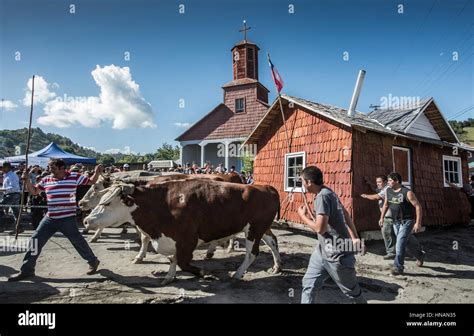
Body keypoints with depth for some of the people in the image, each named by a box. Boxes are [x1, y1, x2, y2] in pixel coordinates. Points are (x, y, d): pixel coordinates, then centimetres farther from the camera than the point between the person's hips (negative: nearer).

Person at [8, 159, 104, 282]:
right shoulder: (46, 180, 5)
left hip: (67, 219, -5)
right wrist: (27, 180, 0)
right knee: (35, 240, 8)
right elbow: (33, 191, 16)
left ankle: (93, 261, 21)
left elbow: (91, 182, 1)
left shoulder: (74, 177, -6)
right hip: (50, 218, 5)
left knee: (78, 241, 2)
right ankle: (26, 270, 23)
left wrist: (97, 172, -16)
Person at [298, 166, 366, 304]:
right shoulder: (327, 192, 7)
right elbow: (345, 214, 10)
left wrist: (303, 216, -10)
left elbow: (320, 228, -26)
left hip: (337, 254, -9)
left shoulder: (322, 196, -23)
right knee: (308, 284, 10)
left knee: (351, 291, 14)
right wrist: (354, 237, 6)